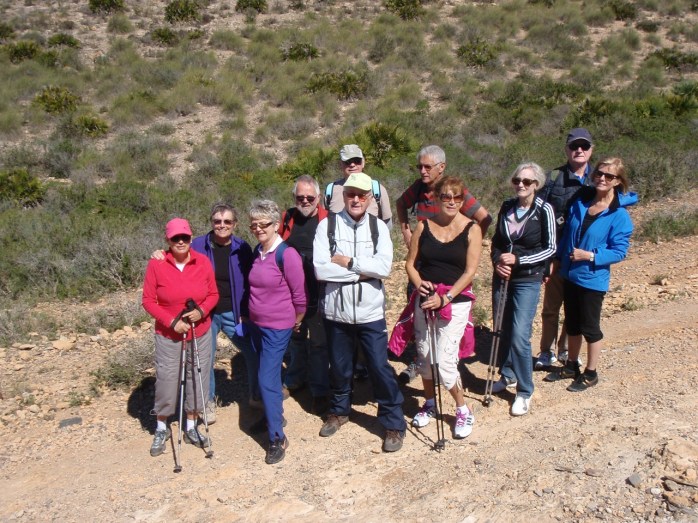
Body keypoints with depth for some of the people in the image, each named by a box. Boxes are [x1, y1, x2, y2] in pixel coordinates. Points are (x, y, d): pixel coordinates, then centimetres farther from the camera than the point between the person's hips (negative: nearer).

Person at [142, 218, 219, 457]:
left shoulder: (203, 262, -6)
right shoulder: (156, 264, -13)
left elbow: (213, 294, 2)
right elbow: (148, 300, -8)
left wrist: (201, 311, -17)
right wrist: (171, 321, -17)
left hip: (200, 333, 2)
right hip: (168, 335, -2)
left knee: (197, 380, 12)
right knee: (166, 381, 4)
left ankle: (191, 428, 31)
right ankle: (161, 429, 28)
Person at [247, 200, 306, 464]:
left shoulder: (286, 254, -19)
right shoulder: (257, 252, 4)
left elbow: (299, 294, -14)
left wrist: (296, 322, -3)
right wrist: (249, 316, 16)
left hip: (278, 327, -7)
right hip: (256, 324, 7)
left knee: (267, 379, -8)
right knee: (269, 375, 20)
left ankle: (277, 438, 4)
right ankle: (273, 415, 39)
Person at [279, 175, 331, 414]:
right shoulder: (287, 219, 5)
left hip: (319, 295, -4)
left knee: (318, 343, 4)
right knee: (295, 339, 20)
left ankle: (320, 392, 14)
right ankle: (294, 381, 38)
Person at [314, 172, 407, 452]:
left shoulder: (378, 227, -1)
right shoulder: (327, 225, -5)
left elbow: (384, 266, -15)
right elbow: (320, 269, -16)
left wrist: (348, 262, -16)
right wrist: (362, 272, -15)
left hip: (370, 313, 0)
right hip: (336, 311, 1)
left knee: (380, 368, 2)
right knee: (339, 367, 17)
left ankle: (394, 424, 19)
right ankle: (339, 410, 42)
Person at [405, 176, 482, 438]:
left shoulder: (471, 230, -4)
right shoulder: (423, 227, 4)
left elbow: (470, 272, -9)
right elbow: (410, 263, 7)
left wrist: (445, 298, -17)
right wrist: (419, 284, -13)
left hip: (456, 301, -4)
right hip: (425, 298, 4)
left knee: (445, 361, -9)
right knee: (424, 354, 12)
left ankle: (463, 411, 14)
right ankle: (429, 404, 35)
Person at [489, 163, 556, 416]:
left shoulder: (544, 210, -10)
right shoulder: (507, 206, 3)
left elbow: (550, 248, -8)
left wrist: (518, 260, -18)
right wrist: (497, 261, -9)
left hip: (528, 280, -5)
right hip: (502, 277, 5)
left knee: (520, 336, -10)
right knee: (503, 330, 14)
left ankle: (525, 391, 6)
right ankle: (508, 374, 36)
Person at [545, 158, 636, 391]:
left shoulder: (619, 215, -14)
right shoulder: (580, 202, 1)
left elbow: (619, 251, -14)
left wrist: (590, 255, -23)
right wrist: (557, 259, 9)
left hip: (593, 279, -5)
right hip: (570, 274, 6)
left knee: (589, 327, 8)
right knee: (572, 324, 19)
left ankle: (590, 373, 26)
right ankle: (571, 366, 36)